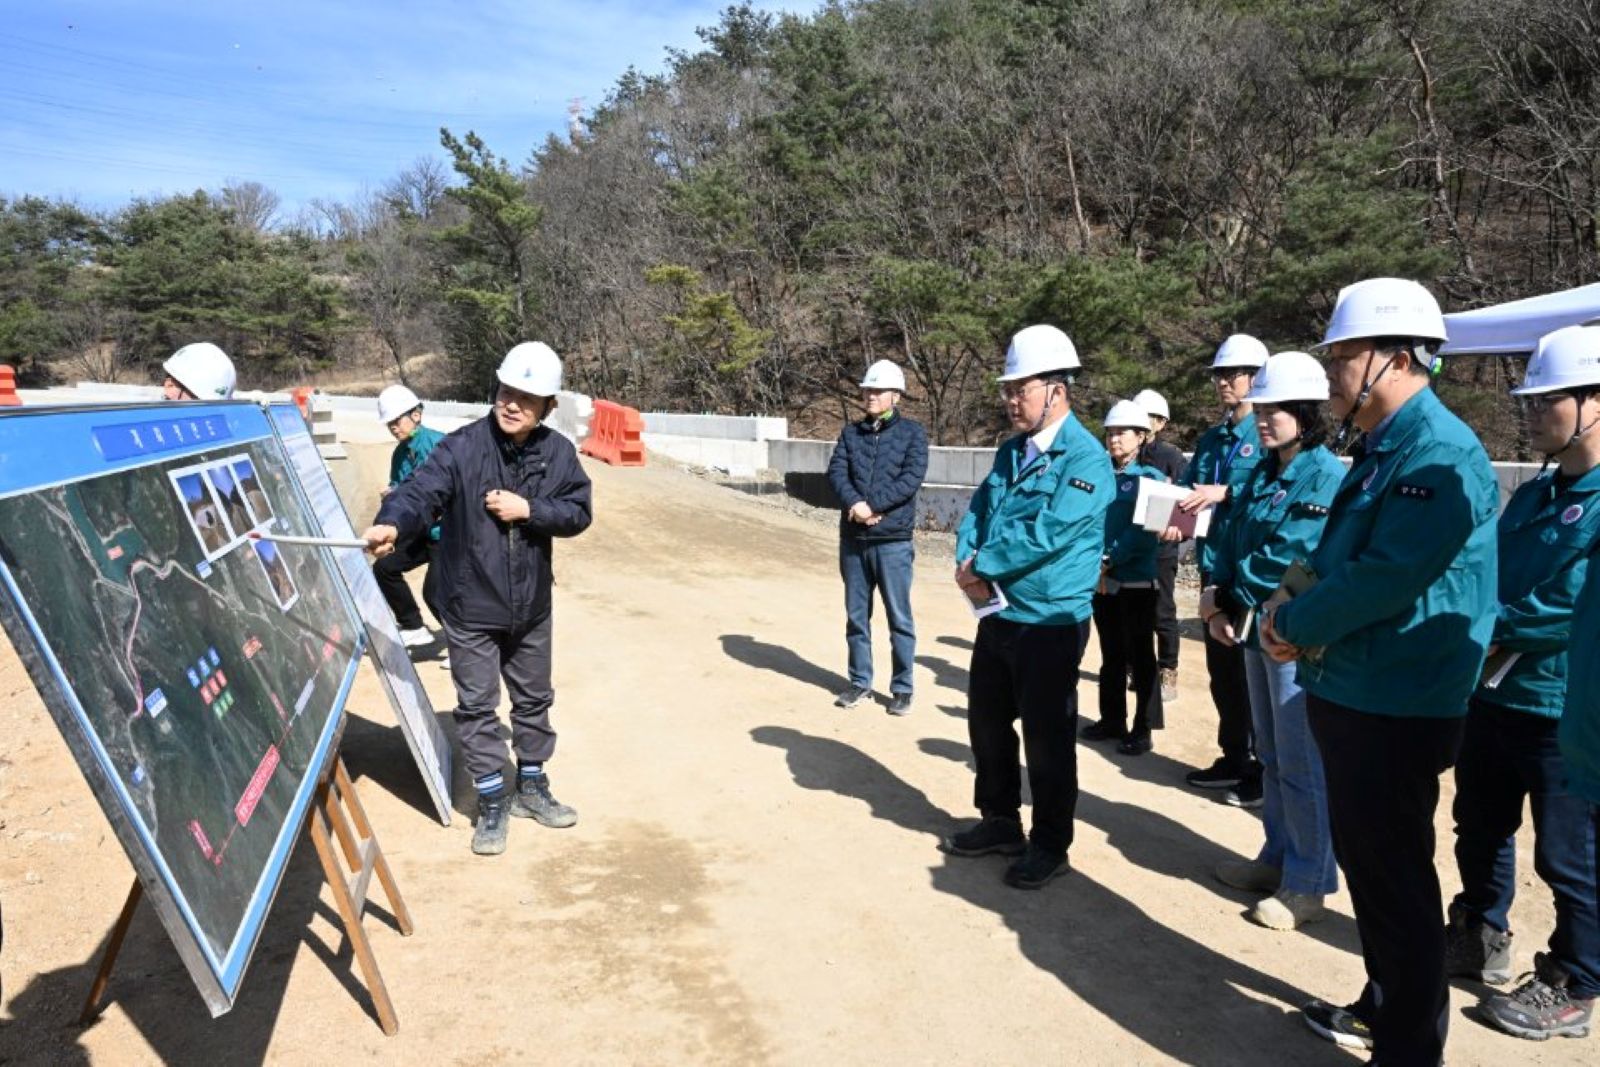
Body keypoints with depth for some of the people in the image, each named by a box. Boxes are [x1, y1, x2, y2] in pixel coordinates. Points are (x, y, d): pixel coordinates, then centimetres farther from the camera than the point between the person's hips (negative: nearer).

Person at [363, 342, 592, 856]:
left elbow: (579, 513, -2)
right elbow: (420, 491, -27)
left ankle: (532, 787, 38)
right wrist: (392, 524, -48)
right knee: (477, 706, 6)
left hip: (531, 606, 4)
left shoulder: (559, 453, -5)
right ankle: (491, 804, 22)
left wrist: (529, 509, -18)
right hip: (471, 607, -3)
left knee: (534, 699, 18)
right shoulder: (462, 447, -15)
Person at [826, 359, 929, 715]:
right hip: (853, 539, 4)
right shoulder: (851, 432, 10)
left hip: (893, 541, -4)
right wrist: (854, 504, -20)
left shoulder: (912, 432, 0)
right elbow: (836, 472, -1)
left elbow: (912, 477, -12)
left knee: (899, 618, 2)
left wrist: (872, 505, -19)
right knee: (856, 615, 12)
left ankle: (902, 688, 13)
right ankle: (860, 682, 24)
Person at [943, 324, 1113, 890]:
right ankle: (999, 821, 36)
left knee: (1046, 737, 4)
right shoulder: (1011, 451, 11)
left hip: (1050, 623, -8)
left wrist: (982, 565, -16)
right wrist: (968, 564, -9)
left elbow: (1047, 532, -25)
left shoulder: (1085, 458, -15)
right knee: (987, 722, 17)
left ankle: (1049, 844, 22)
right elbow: (978, 512, 11)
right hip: (997, 613, 8)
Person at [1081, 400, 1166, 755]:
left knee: (1140, 657, 3)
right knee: (1111, 655, 15)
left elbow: (1144, 530, -15)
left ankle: (1142, 729, 10)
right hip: (1102, 580, 5)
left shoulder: (1151, 478, -5)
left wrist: (1110, 560, -21)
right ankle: (1112, 720, 26)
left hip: (1136, 582, -5)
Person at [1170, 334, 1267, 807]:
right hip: (1214, 566, 7)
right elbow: (1185, 489, 11)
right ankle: (1234, 757, 29)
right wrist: (1175, 520, -8)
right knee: (1221, 668, 15)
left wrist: (1225, 493, -29)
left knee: (1253, 670, 0)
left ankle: (1262, 769, 12)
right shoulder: (1210, 439, 15)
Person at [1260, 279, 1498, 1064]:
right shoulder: (1383, 450, 13)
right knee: (1366, 864, 21)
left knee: (1396, 880, 3)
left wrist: (1296, 627, -12)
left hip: (1394, 713, -10)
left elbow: (1385, 579, -26)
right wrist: (1289, 607, -1)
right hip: (1352, 698, 10)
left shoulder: (1439, 454, -19)